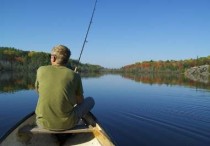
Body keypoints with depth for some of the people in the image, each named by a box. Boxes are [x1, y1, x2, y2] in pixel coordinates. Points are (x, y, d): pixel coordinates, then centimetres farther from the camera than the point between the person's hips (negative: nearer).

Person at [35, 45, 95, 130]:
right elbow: (80, 101, 4)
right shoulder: (74, 75, -6)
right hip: (66, 124, -3)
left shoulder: (41, 70, -2)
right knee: (90, 100, 19)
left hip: (43, 123, 3)